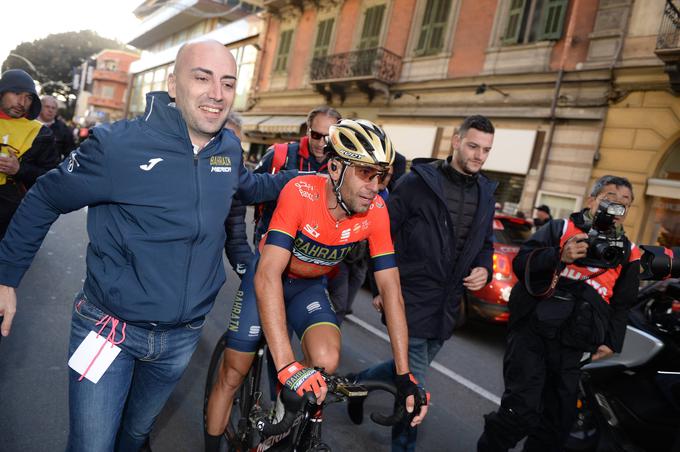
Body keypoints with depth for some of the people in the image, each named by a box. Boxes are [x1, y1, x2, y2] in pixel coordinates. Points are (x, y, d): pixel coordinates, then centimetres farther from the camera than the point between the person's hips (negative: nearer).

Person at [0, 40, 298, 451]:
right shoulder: (119, 143, -18)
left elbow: (250, 187, 19)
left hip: (181, 337, 4)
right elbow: (44, 201, -4)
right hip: (109, 329, -4)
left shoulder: (230, 148, -4)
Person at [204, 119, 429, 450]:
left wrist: (404, 375, -21)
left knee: (327, 361, -22)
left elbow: (390, 289, -19)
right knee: (233, 375, 1)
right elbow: (268, 277, -40)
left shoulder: (375, 210, -22)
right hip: (268, 278, -2)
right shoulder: (301, 192, -33)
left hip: (309, 286, 3)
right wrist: (287, 366, -47)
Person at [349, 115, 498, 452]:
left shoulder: (486, 193, 8)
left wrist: (484, 269, -1)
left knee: (410, 370, 20)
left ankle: (360, 382, 46)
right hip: (412, 299, -6)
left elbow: (485, 243, 20)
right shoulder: (418, 182, -10)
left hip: (447, 307, 6)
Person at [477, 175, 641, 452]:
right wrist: (560, 256, -19)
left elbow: (621, 305, 20)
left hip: (572, 350, 5)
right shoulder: (560, 228, 3)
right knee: (521, 411, -11)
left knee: (558, 422, 14)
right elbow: (521, 263, -6)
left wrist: (611, 342, 10)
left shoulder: (628, 254, 13)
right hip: (531, 334, -4)